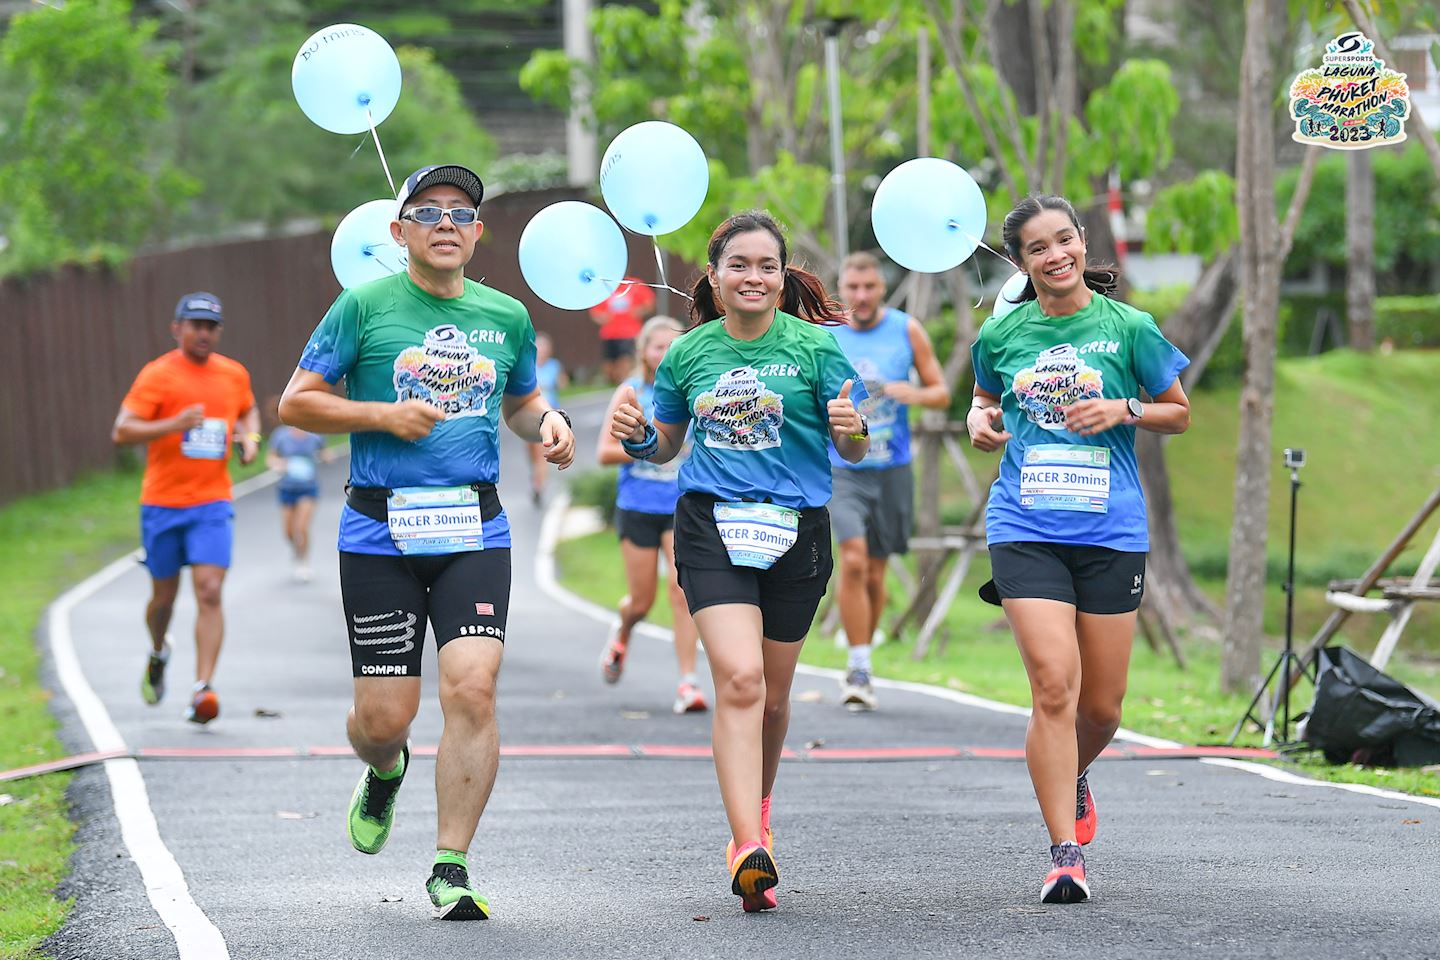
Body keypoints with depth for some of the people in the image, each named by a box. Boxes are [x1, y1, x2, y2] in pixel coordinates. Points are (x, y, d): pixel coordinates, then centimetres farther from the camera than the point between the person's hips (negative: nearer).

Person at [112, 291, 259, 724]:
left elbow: (248, 410, 30)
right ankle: (158, 653, 44)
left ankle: (202, 691, -19)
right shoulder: (157, 375, -6)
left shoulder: (234, 374, 8)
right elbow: (122, 432, -12)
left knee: (209, 592, -14)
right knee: (164, 596, 10)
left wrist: (250, 437, 8)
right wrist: (174, 425, -26)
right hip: (162, 504, -2)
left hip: (213, 503, 2)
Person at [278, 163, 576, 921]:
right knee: (384, 715, -1)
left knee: (472, 689, -15)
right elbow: (295, 403, 2)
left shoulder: (507, 317, 10)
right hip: (380, 534, -2)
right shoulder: (364, 306, 0)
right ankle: (383, 772, 39)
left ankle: (451, 868, -5)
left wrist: (548, 422, 4)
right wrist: (383, 414, -11)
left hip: (475, 531, 2)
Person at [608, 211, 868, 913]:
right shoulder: (689, 353, 6)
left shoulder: (815, 346, -1)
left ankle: (756, 808, 42)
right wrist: (636, 434, -4)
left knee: (771, 696, 12)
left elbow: (852, 452, 0)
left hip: (795, 530, 0)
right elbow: (665, 446, 18)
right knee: (738, 678, -18)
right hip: (711, 525, 0)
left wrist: (852, 428, -23)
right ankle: (749, 849, -25)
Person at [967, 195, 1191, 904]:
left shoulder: (1127, 327, 1)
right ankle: (1065, 853, -10)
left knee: (1102, 705, 7)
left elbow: (1179, 413, 10)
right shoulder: (1001, 335, 6)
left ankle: (1073, 775, 42)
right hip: (1027, 530, 0)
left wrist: (1124, 410, -8)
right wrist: (979, 422, 2)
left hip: (1111, 530, 0)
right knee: (1054, 685, -15)